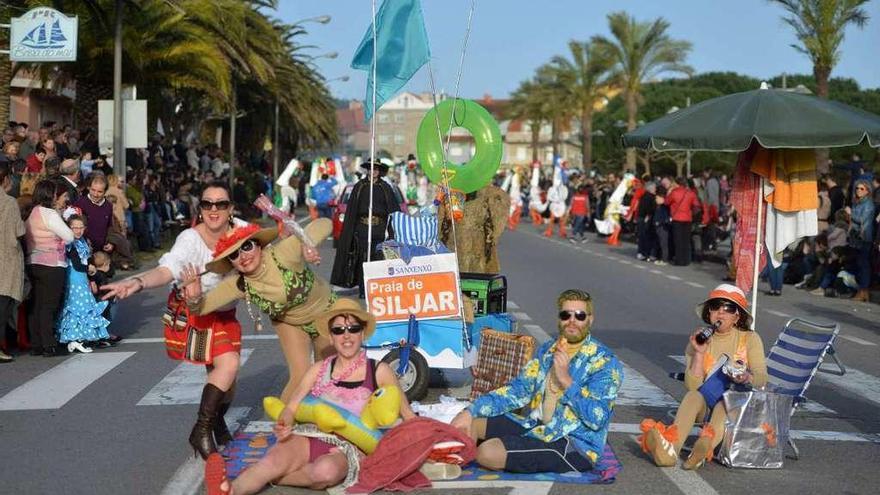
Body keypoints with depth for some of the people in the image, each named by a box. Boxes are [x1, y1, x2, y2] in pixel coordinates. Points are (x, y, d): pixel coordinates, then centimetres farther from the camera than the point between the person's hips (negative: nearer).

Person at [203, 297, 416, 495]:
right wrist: (284, 425, -13)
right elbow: (291, 407, 10)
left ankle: (264, 477, -28)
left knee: (326, 469, -39)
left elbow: (407, 416, 16)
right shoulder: (320, 369, 17)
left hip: (345, 451, -2)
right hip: (309, 439, 2)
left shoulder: (379, 371, 11)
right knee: (275, 459, -33)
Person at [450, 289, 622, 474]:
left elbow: (597, 418, -21)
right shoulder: (547, 350, 12)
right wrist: (471, 411, 0)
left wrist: (566, 380, -27)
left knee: (489, 453, -23)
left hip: (575, 446, -8)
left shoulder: (605, 362, -11)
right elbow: (518, 390, 10)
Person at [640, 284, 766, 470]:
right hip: (706, 404, 1)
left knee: (726, 401, -36)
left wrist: (747, 378, -32)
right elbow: (692, 386, -6)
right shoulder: (700, 340, 4)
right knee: (693, 396, -33)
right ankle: (671, 447, -58)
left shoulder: (749, 339, 3)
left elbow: (762, 378, -9)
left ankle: (706, 444, -66)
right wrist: (699, 353, -18)